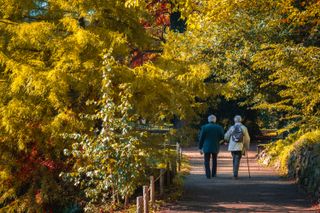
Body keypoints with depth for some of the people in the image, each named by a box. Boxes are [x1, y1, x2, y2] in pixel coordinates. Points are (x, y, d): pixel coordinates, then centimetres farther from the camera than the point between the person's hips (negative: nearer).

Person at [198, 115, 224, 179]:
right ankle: (213, 174, 24)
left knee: (207, 161, 5)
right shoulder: (219, 127, -3)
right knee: (214, 160, 20)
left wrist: (200, 148, 1)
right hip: (215, 147, 2)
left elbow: (201, 138, -6)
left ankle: (208, 175, -5)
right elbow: (222, 138, -2)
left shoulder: (204, 127, -6)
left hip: (207, 147, -2)